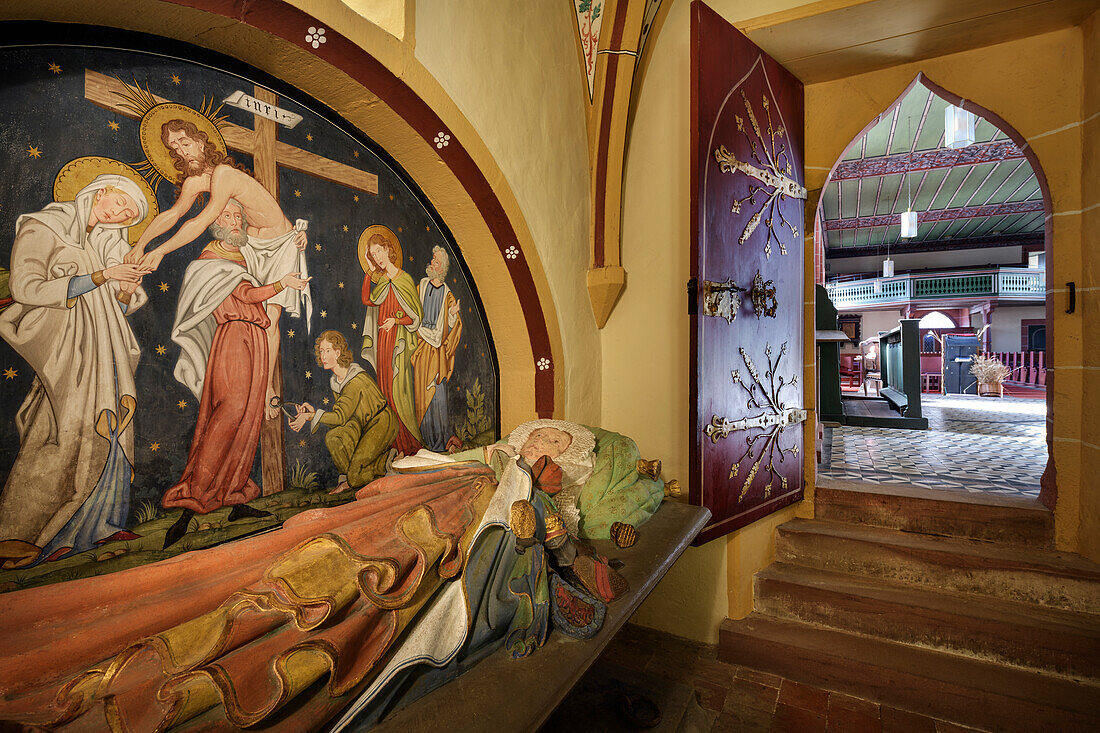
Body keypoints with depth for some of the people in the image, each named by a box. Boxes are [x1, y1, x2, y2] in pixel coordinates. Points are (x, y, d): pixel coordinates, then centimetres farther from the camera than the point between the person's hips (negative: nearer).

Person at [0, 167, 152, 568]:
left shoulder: (109, 243, 19)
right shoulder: (42, 228, 1)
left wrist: (129, 287, -7)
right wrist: (101, 276, -14)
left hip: (103, 350, 6)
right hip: (65, 348, -6)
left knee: (104, 429, 2)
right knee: (62, 435, -13)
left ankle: (93, 524, 11)